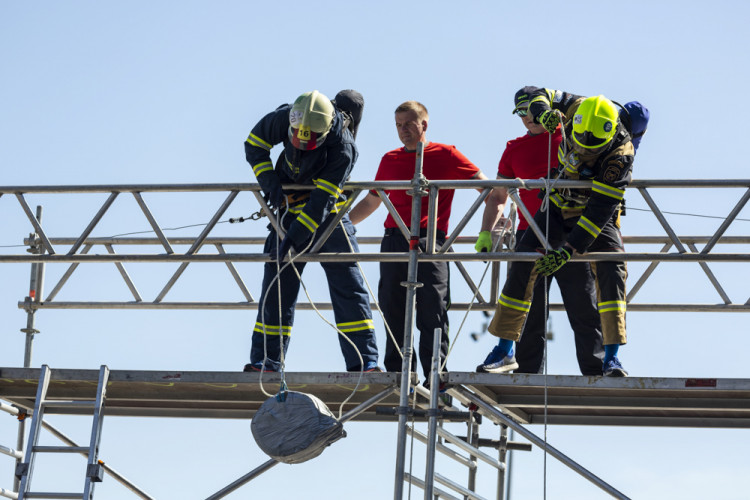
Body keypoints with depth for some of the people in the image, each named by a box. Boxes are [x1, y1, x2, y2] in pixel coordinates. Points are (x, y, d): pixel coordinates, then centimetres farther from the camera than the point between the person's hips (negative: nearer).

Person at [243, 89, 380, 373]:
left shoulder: (343, 148, -28)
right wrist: (270, 183, -13)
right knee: (276, 287, 1)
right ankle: (264, 364, 4)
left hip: (327, 214, -3)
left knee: (348, 287, -9)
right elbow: (254, 145, 1)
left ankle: (364, 363, -10)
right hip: (289, 209, 3)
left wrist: (294, 237, -35)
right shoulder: (284, 118, -16)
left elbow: (322, 199, -30)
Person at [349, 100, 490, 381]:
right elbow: (371, 202, 28)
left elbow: (486, 186, 5)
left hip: (429, 241, -4)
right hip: (393, 240, 4)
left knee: (432, 312, -9)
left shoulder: (445, 155, 5)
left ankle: (435, 376, -7)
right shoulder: (390, 160, 18)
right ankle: (397, 376, 8)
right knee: (393, 311, 3)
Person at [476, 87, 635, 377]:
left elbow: (600, 210, -37)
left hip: (598, 215, -4)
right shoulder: (575, 109, -23)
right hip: (560, 207, 4)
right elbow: (536, 94, -6)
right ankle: (504, 350, 3)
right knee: (523, 263, -6)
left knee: (610, 268, -25)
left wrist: (567, 251, -42)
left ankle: (611, 359, -24)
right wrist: (544, 114, -31)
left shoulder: (620, 155, -34)